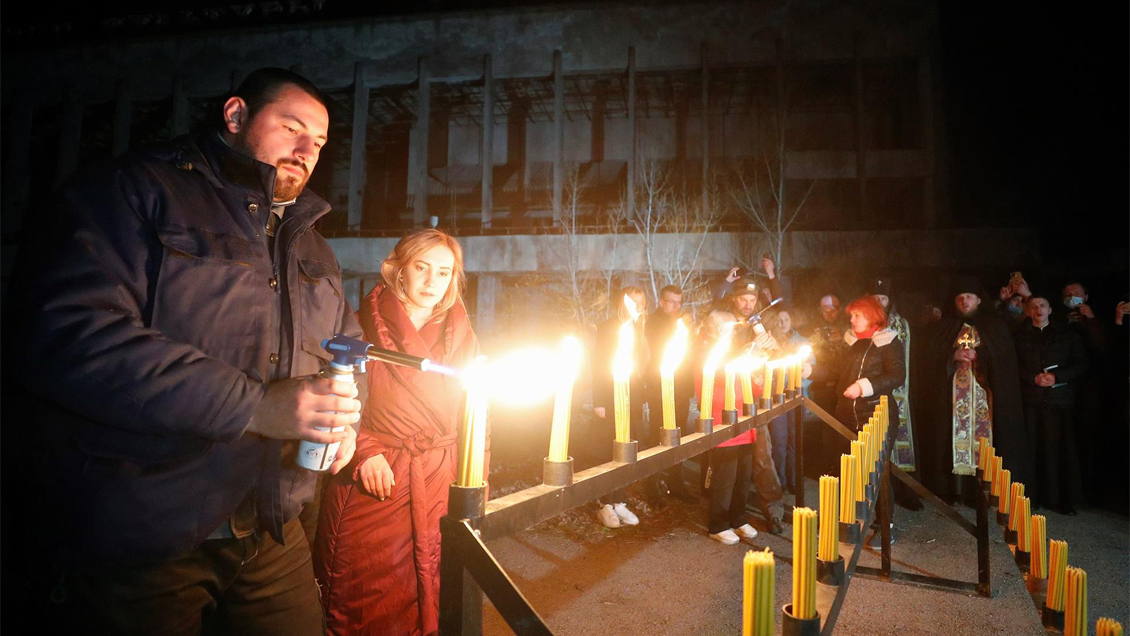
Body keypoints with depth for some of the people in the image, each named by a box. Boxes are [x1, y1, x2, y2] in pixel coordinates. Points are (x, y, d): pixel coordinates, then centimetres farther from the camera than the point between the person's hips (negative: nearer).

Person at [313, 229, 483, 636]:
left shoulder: (462, 336, 9)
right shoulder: (366, 323, 0)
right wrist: (364, 452, -12)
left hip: (438, 487, 2)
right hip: (371, 483, -2)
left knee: (427, 598, 8)